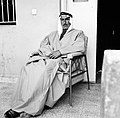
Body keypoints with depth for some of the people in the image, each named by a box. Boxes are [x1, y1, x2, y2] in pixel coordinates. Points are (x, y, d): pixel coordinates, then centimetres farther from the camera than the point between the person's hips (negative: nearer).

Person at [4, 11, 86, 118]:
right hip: (46, 57, 5)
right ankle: (18, 106, -31)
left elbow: (80, 46, -3)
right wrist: (48, 51, 1)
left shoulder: (78, 33, 16)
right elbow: (43, 44, 27)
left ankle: (32, 109, -37)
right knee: (28, 68, -27)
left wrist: (60, 51, -12)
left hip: (62, 60, -5)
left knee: (45, 71, -38)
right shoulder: (53, 34, 33)